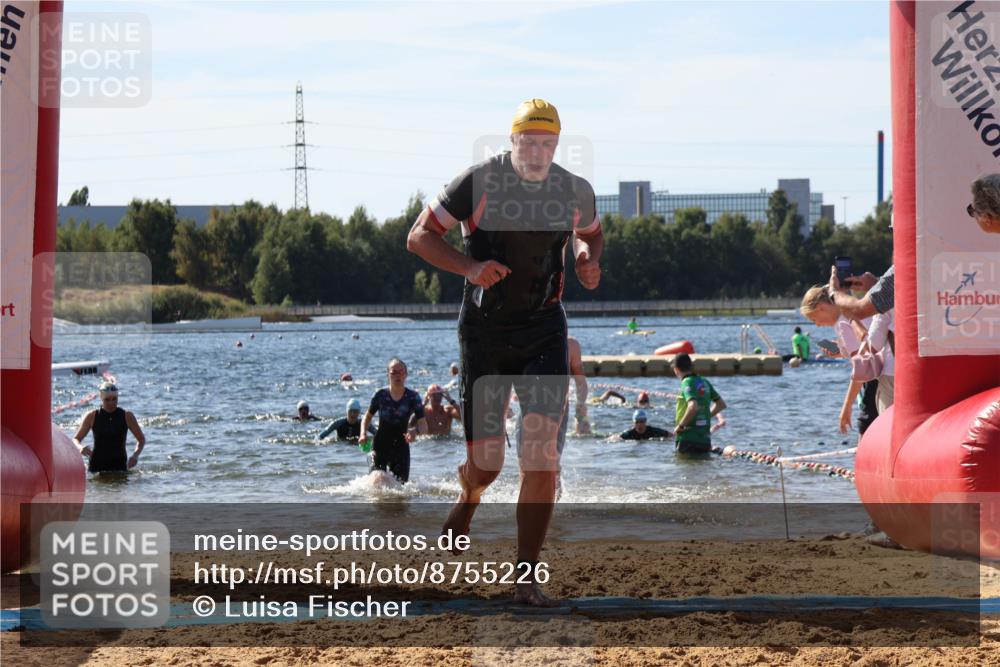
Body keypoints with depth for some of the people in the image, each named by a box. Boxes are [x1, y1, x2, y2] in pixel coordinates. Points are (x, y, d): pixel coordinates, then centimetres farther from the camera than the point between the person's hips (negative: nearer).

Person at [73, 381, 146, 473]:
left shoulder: (127, 416, 0)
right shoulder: (92, 417, 0)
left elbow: (141, 439, 9)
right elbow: (76, 439, 5)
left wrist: (135, 455, -9)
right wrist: (80, 448, -17)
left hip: (119, 466, 0)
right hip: (96, 467, 0)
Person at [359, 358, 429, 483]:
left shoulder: (413, 397, -4)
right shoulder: (380, 395, -3)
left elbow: (423, 425, -7)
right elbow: (368, 417, 11)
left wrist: (416, 431, -30)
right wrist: (363, 434, -6)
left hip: (401, 445, 1)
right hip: (381, 444, -1)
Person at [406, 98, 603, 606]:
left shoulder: (575, 192, -1)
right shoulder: (479, 182, -11)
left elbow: (589, 233, 21)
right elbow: (419, 237, -7)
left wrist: (587, 260, -3)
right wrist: (469, 267, -23)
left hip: (544, 330, 2)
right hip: (484, 330, -2)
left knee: (542, 450, -15)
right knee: (486, 462, 1)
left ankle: (526, 578, -10)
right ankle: (468, 496, 41)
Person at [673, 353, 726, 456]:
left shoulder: (687, 383, -12)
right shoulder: (704, 382, 11)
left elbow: (693, 406, -28)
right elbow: (721, 404, 20)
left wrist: (680, 426, -18)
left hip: (688, 439, -7)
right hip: (705, 439, 7)